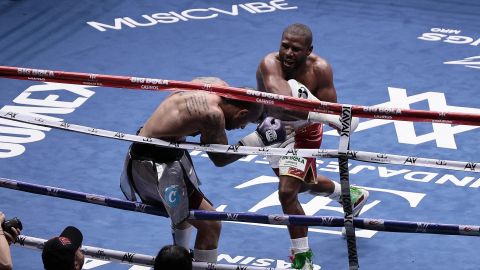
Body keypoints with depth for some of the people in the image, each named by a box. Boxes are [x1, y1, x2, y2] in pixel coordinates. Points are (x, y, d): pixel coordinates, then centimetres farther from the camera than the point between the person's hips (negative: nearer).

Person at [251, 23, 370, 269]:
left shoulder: (319, 69, -28)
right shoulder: (270, 64, -35)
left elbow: (330, 111, -25)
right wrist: (323, 115, -59)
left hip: (302, 131, -3)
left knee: (288, 192, -14)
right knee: (303, 182, 24)